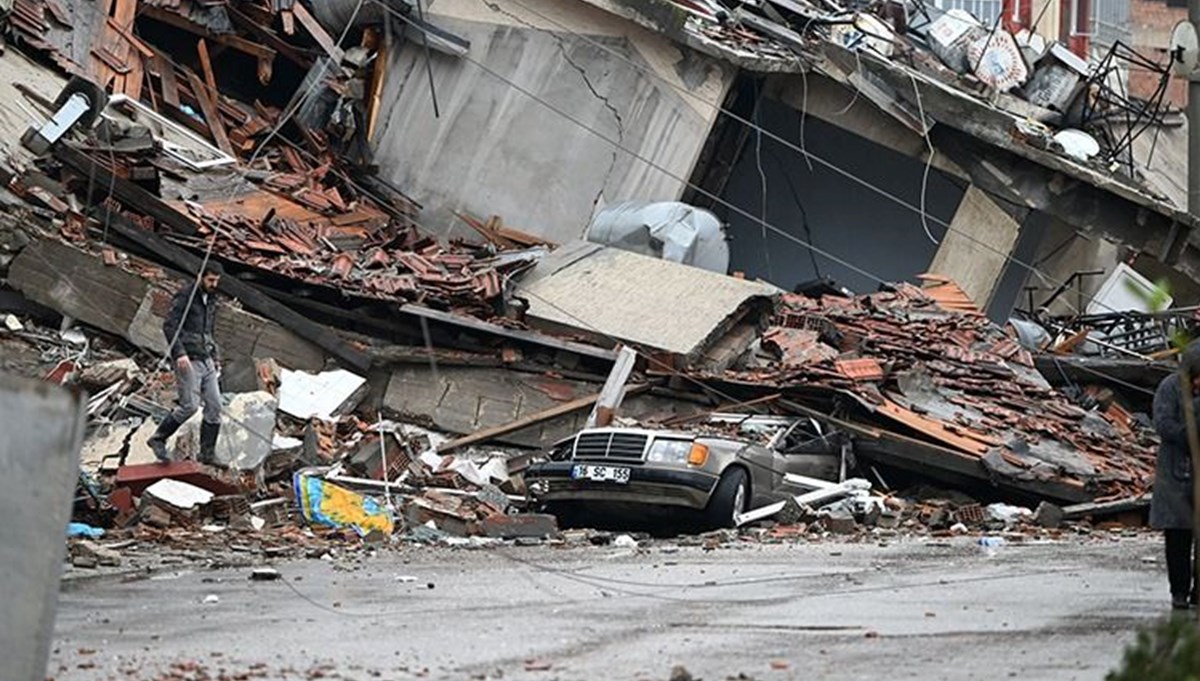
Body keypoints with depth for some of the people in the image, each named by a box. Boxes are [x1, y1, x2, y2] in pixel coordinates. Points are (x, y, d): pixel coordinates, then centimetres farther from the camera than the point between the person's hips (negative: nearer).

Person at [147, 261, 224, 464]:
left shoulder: (211, 300, 17)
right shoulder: (185, 297, -9)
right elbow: (169, 326, -16)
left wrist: (215, 356, 20)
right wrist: (179, 353, -25)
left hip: (206, 361, 8)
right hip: (188, 361, -8)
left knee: (214, 406, 1)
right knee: (190, 405, -13)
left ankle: (207, 452, 6)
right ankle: (158, 439, 3)